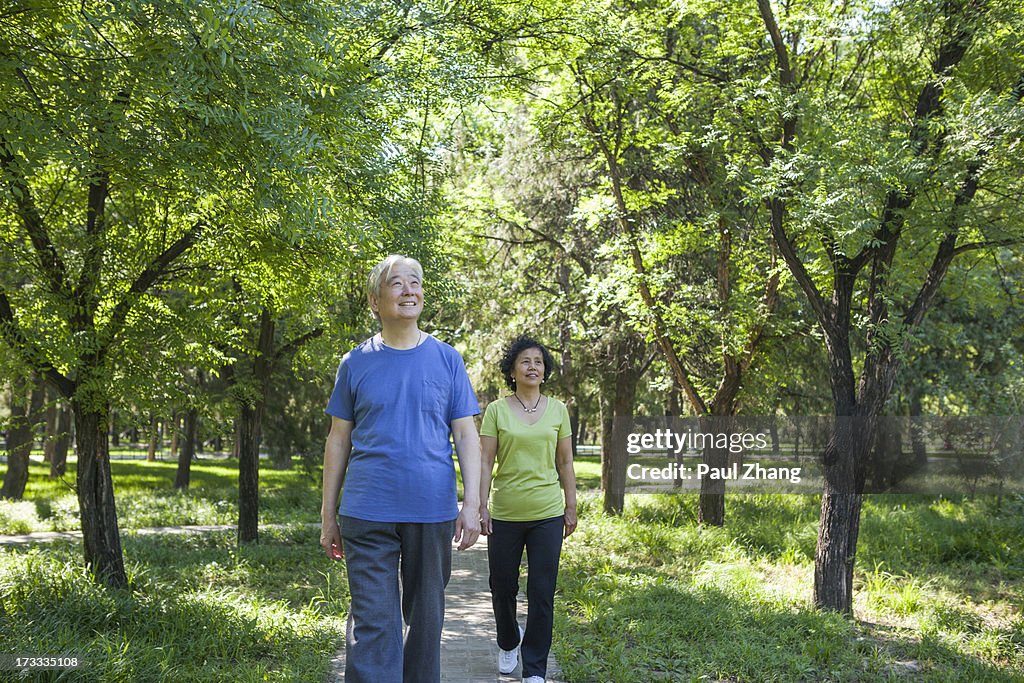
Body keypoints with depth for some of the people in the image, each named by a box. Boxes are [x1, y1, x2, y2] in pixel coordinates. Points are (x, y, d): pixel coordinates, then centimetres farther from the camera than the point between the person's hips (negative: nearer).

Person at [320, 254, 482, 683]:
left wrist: (472, 504, -5)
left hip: (432, 513, 1)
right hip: (368, 515, -1)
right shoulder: (355, 363, 5)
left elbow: (466, 436, 4)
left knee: (426, 619, 12)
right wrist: (328, 515, 6)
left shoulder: (446, 359, 6)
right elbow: (338, 441, 8)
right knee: (372, 625, -4)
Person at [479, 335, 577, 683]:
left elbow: (565, 462, 10)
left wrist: (571, 506, 7)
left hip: (547, 514, 1)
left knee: (542, 595, -1)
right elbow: (485, 462, -2)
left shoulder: (558, 410, 5)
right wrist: (481, 506, -8)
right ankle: (508, 644, 40)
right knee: (503, 587, 10)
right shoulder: (497, 410, -1)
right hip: (505, 514, -1)